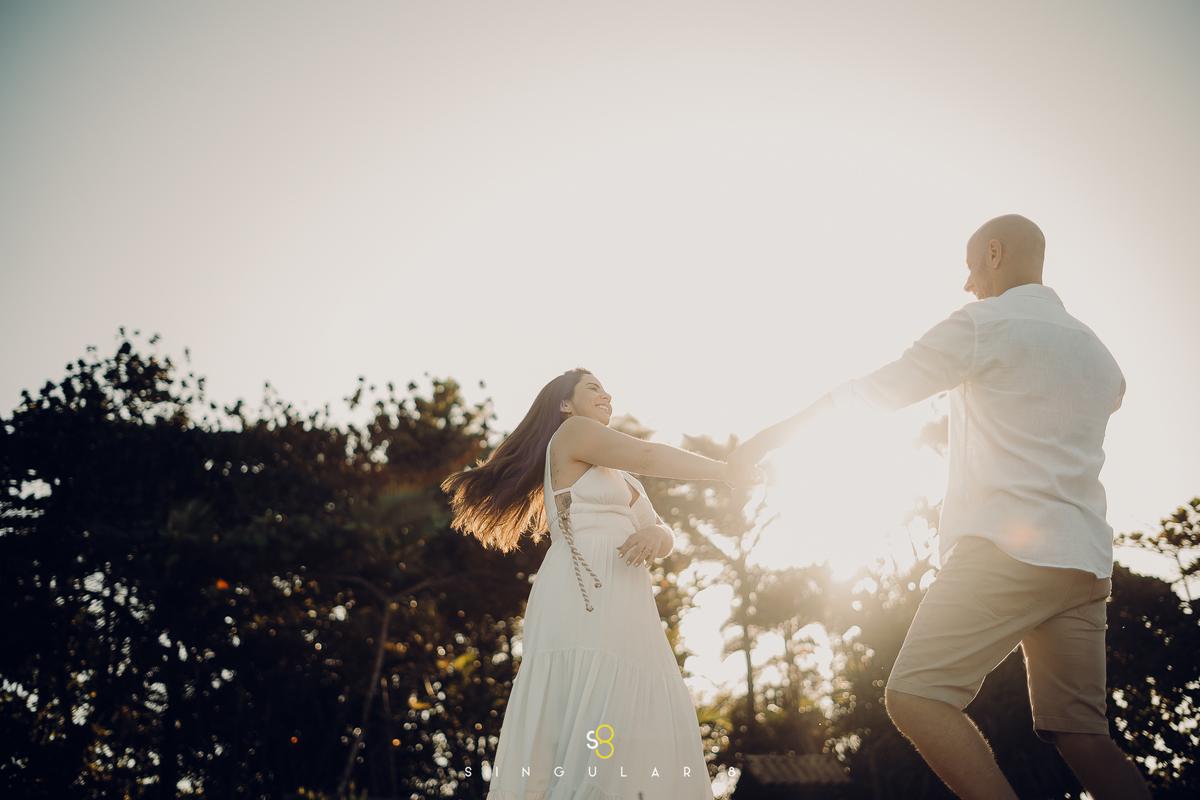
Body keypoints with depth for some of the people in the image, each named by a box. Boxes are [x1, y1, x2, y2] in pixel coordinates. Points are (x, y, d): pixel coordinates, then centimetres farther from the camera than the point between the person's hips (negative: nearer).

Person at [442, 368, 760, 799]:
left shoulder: (618, 476, 30)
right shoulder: (572, 432, 6)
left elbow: (664, 532, 21)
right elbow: (649, 457, -3)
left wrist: (654, 537, -4)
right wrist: (727, 471, 5)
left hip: (624, 607, 8)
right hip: (582, 599, -8)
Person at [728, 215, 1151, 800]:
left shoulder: (983, 325, -1)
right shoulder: (1095, 351, 21)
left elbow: (872, 392, -1)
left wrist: (772, 435, 7)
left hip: (1008, 548, -8)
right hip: (1086, 561, 8)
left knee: (915, 695, -10)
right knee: (1079, 733, 7)